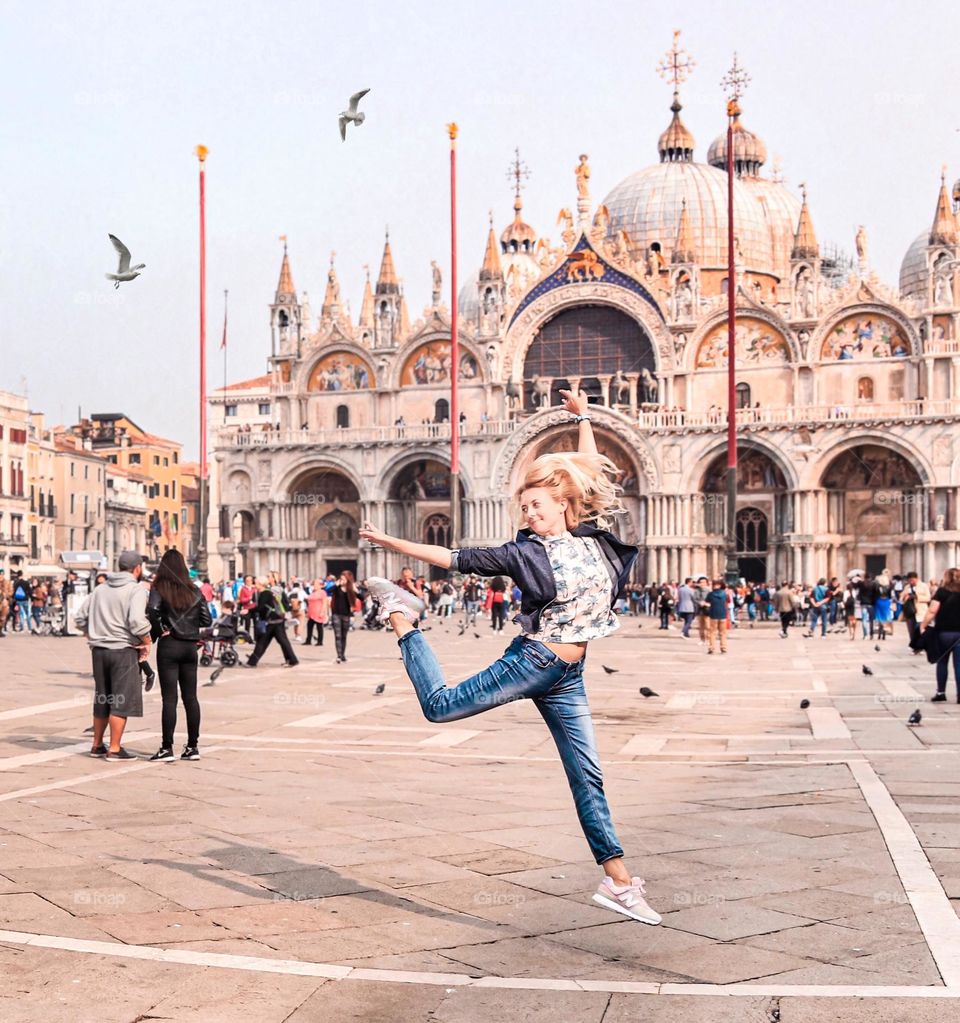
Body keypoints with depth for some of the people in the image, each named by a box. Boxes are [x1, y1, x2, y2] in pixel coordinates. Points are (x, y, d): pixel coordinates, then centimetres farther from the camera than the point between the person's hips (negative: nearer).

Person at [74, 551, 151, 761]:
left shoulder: (101, 589, 12)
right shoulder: (136, 589, -9)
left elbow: (80, 617, 12)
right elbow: (137, 620, -23)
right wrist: (146, 642, -9)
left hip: (99, 650, 7)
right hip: (123, 650, -7)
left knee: (101, 698, 17)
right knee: (122, 700, -1)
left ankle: (97, 745, 25)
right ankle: (114, 749, -2)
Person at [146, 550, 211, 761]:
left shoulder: (159, 588, -5)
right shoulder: (195, 591, 7)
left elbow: (152, 610, -23)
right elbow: (207, 620, 3)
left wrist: (159, 630, -8)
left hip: (168, 646, -4)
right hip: (190, 647, 4)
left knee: (169, 698, -2)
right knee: (190, 697, 9)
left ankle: (167, 748, -1)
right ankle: (193, 746, 12)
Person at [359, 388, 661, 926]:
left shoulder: (593, 538, 7)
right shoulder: (525, 552, -4)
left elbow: (588, 475, 20)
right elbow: (455, 557, -4)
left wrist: (584, 418, 25)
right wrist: (392, 542, -6)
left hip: (568, 678, 3)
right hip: (531, 663, -3)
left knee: (588, 778, 4)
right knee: (441, 705, -5)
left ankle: (619, 883, 7)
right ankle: (402, 617, 17)